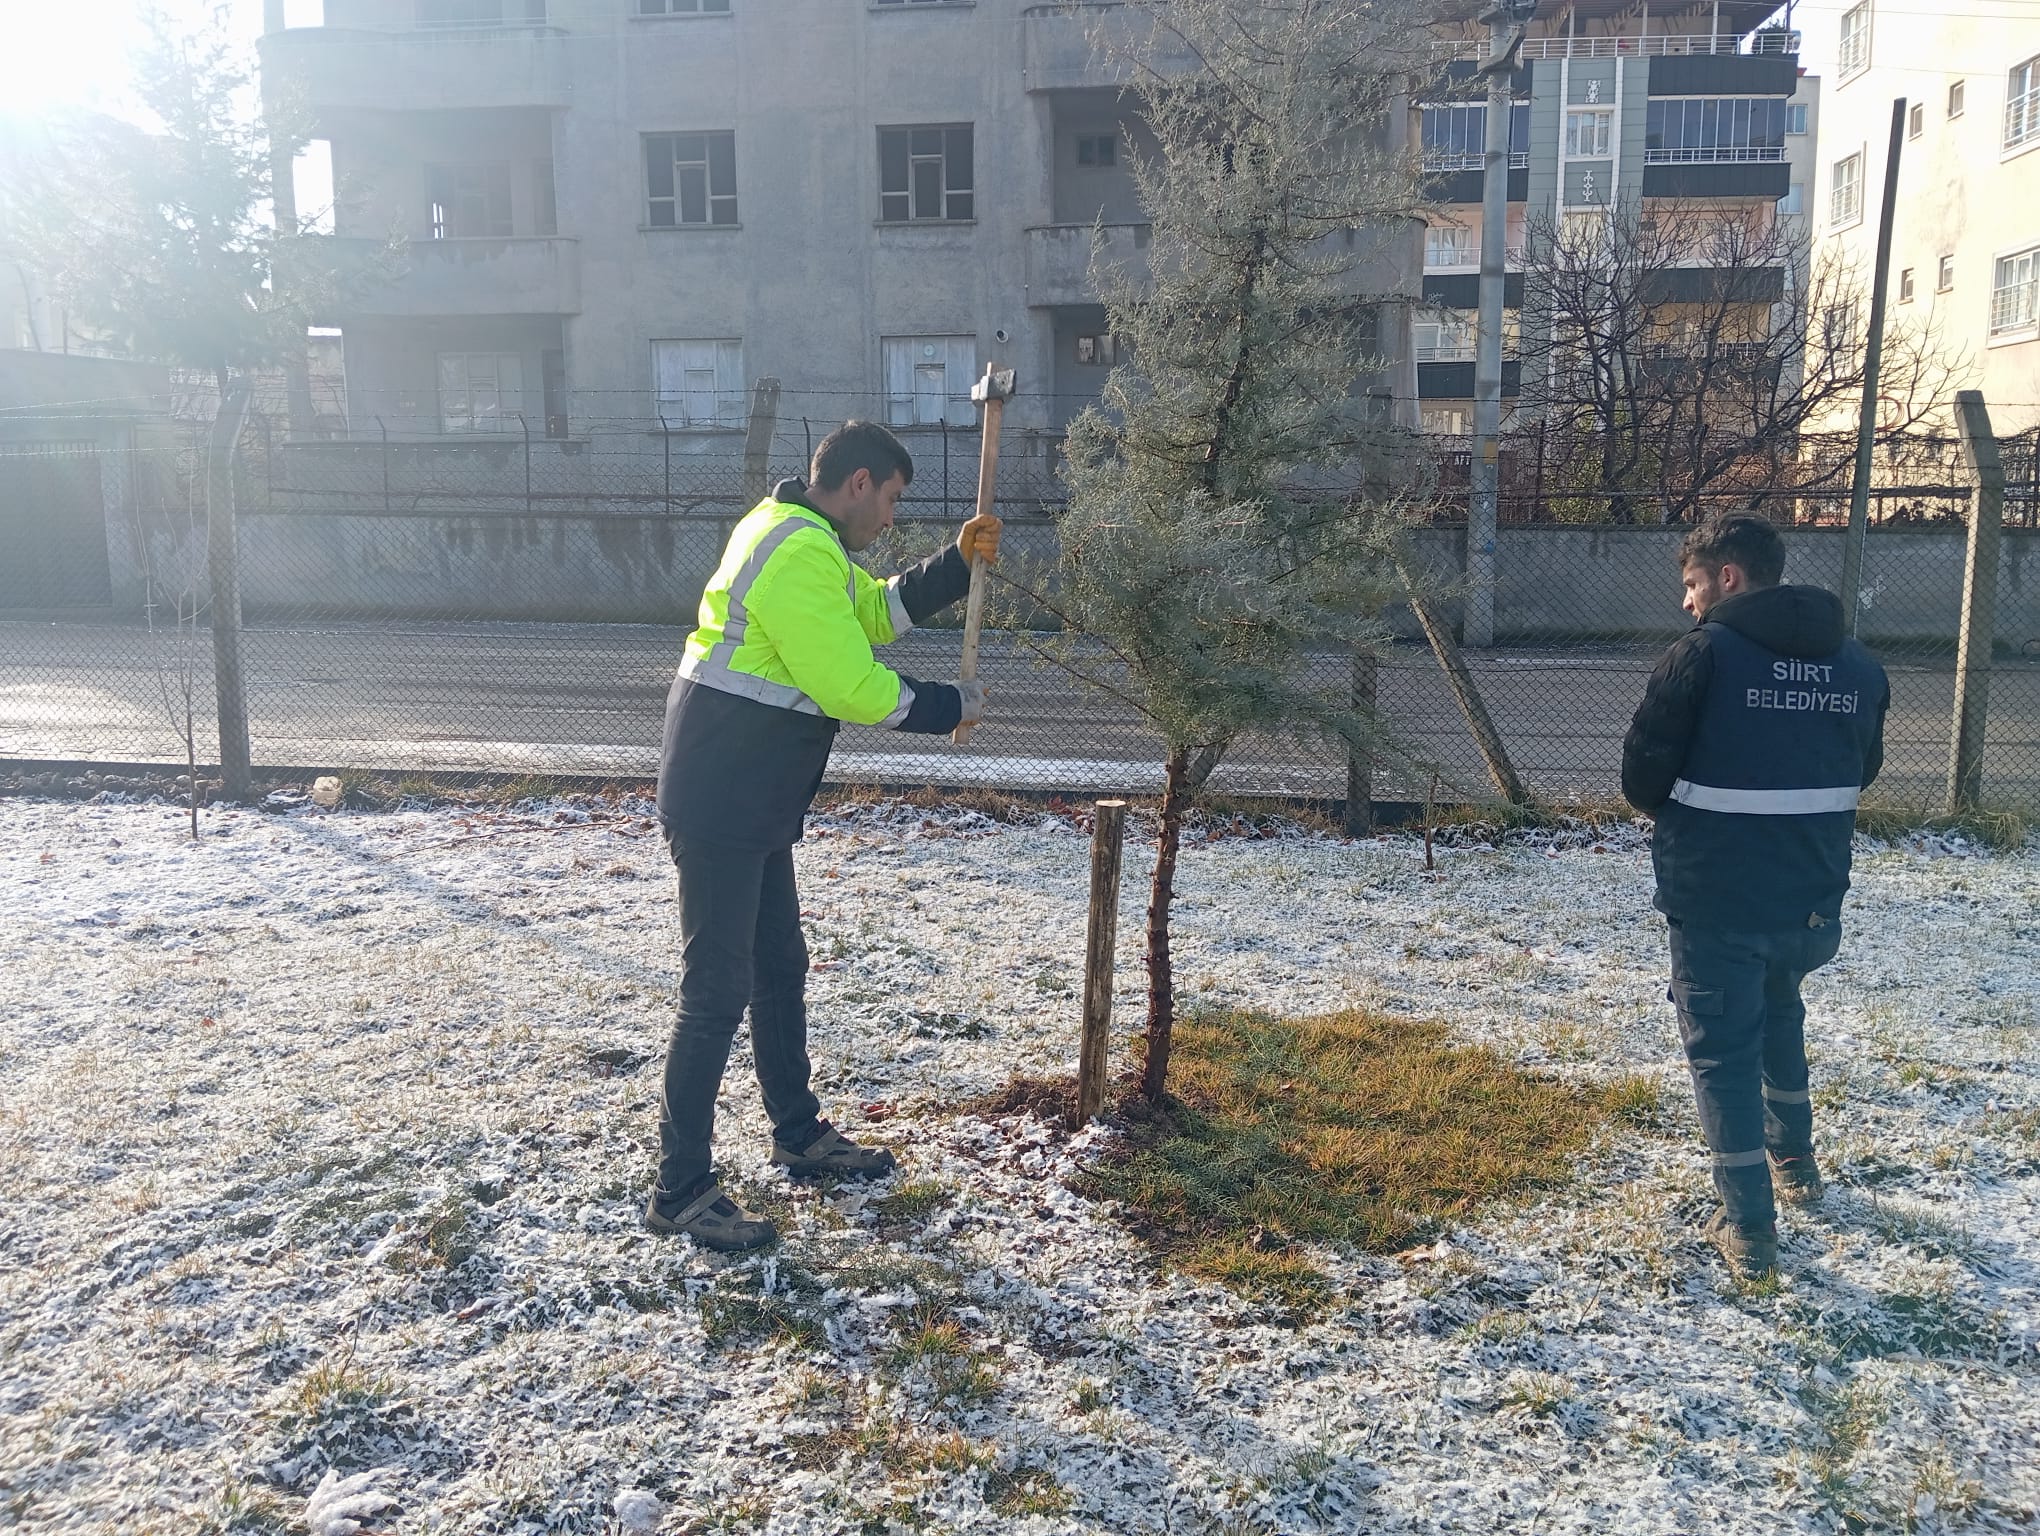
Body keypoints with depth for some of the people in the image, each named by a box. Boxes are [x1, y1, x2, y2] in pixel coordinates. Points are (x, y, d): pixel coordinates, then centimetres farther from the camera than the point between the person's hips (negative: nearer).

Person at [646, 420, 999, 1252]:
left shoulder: (800, 538, 13)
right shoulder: (800, 554, -21)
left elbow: (876, 609, 21)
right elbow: (851, 687, -23)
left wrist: (958, 563, 8)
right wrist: (948, 706, -8)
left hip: (756, 806, 11)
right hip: (720, 808, -11)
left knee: (780, 970, 20)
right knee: (718, 990, -5)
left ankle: (799, 1133, 35)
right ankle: (680, 1190, 6)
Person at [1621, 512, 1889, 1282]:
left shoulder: (1706, 653, -14)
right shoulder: (1859, 664, 4)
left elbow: (1642, 777, -11)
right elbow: (1858, 775, 12)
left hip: (1715, 901, -6)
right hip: (1812, 898, 6)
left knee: (1723, 1050, 6)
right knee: (1779, 1012, 30)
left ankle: (1749, 1229, 8)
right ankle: (1793, 1161, 43)